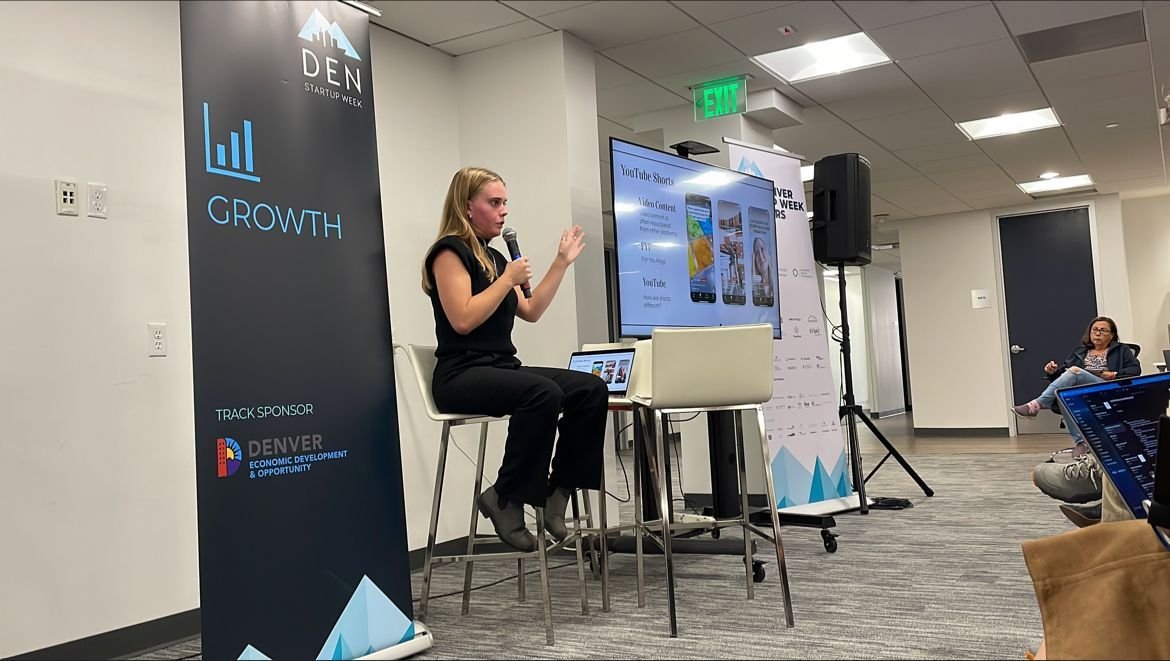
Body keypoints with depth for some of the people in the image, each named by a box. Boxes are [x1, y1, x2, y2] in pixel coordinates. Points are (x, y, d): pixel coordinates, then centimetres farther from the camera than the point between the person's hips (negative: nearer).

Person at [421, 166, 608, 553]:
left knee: (591, 389, -13)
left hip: (502, 368, 8)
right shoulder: (450, 251, -6)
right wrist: (509, 278, -12)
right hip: (462, 376, -8)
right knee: (543, 394, -36)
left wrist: (562, 263, 20)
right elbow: (463, 320, -18)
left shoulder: (492, 257, 19)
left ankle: (557, 491, -8)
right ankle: (506, 499, -20)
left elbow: (531, 311, 22)